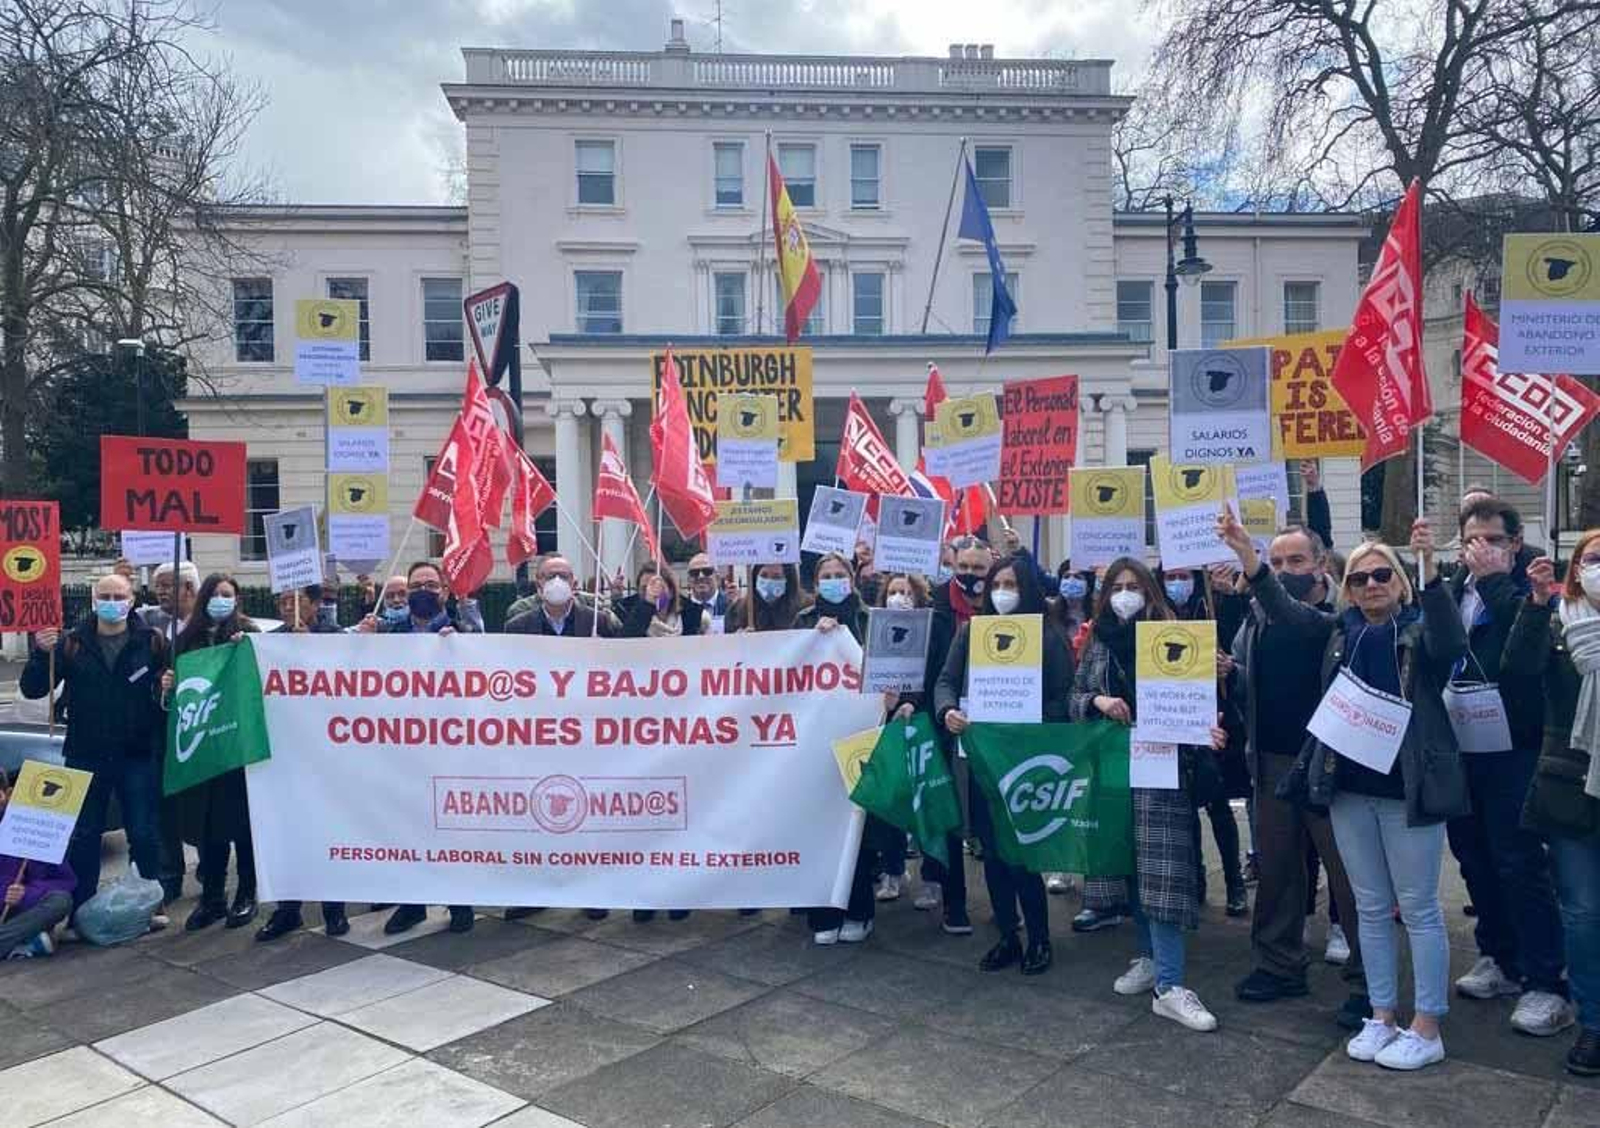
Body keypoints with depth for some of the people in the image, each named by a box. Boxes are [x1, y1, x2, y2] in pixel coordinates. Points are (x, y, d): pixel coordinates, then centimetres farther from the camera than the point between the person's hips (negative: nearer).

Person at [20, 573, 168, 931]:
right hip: (86, 757, 2)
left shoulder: (152, 643, 0)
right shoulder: (71, 643, 4)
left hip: (138, 757, -2)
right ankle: (81, 912, 19)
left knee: (145, 836, 4)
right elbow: (32, 689, 1)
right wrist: (41, 654, -16)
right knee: (82, 837, 9)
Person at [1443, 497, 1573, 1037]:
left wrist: (1493, 577, -18)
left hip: (1510, 748, -6)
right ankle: (1500, 958, 30)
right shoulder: (1452, 588, 9)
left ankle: (1546, 982, 8)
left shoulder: (1529, 588, -5)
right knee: (1475, 857, 14)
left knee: (1519, 863, -4)